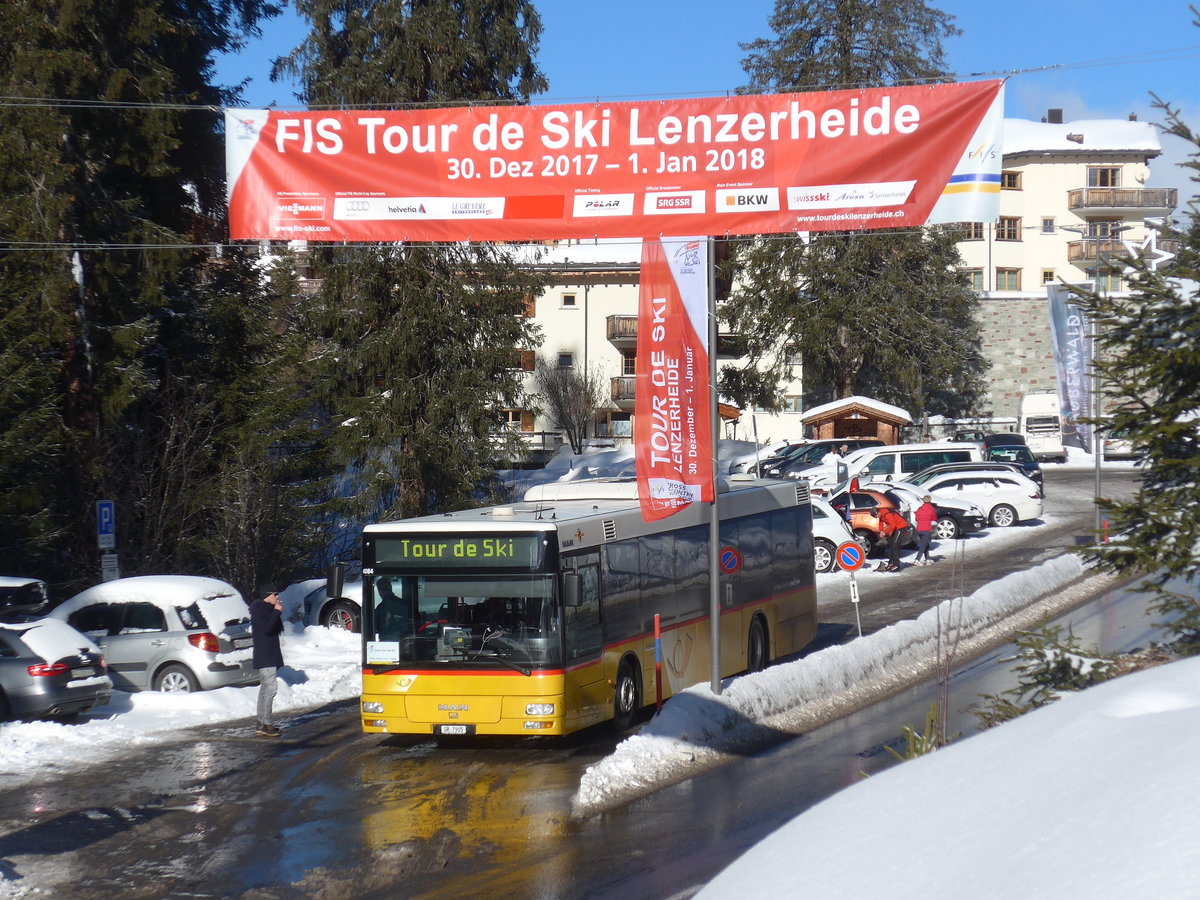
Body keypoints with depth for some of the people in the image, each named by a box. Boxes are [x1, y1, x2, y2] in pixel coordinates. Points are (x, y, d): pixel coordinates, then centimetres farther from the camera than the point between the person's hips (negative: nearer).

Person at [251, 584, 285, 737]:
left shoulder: (267, 608, 17)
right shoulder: (258, 609, -13)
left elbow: (276, 628, 19)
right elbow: (266, 628, -25)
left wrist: (278, 613, 7)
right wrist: (277, 612, -18)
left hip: (271, 655, 11)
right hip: (265, 657, -11)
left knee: (265, 687, 14)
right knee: (270, 687, -15)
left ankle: (262, 721, 20)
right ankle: (266, 724, -16)